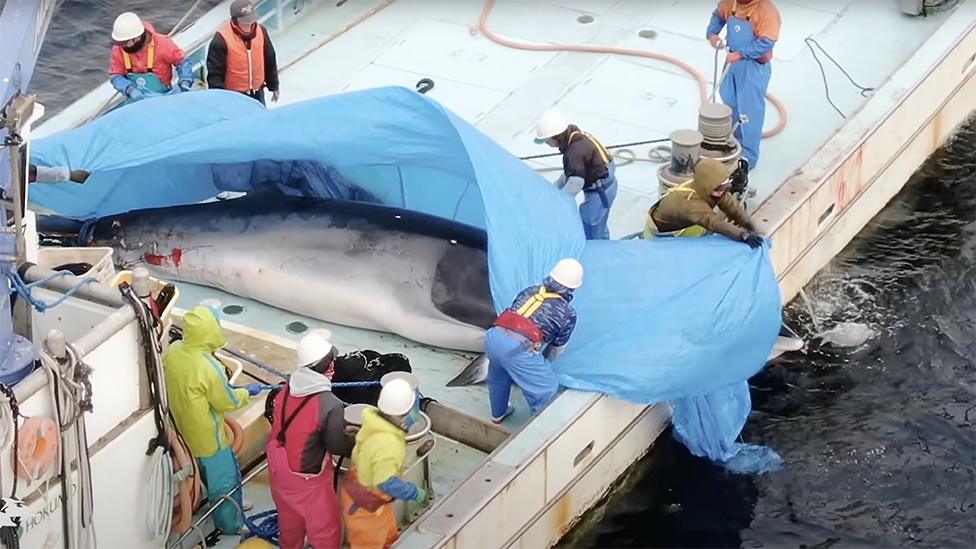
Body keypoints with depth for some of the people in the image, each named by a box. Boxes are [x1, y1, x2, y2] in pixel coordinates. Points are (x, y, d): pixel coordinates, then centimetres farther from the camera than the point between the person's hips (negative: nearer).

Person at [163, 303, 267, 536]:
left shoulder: (173, 351, -15)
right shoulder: (208, 367, -37)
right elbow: (227, 402, -21)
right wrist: (247, 392, -2)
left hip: (186, 428, 7)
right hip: (206, 434, -7)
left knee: (208, 471, 31)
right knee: (224, 477, 16)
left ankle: (224, 503, 54)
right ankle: (230, 524, 34)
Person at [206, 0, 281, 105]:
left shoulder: (261, 31, -8)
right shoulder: (222, 39, -24)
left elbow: (270, 60, 6)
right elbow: (215, 72, -19)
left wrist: (274, 86, 14)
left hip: (257, 93, 5)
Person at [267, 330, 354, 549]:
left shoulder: (287, 389, -9)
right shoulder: (330, 405, -29)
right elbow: (338, 446, -18)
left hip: (279, 468, 7)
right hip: (306, 478, -7)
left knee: (289, 519, 30)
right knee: (325, 528, 13)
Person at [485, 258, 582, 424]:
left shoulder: (530, 291, 25)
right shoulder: (568, 313, 13)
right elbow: (558, 347, 24)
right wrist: (545, 363, 47)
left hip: (494, 336, 6)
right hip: (518, 348, -6)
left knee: (498, 375, 35)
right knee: (547, 389, 13)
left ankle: (498, 413, 55)